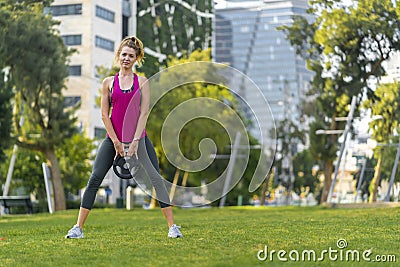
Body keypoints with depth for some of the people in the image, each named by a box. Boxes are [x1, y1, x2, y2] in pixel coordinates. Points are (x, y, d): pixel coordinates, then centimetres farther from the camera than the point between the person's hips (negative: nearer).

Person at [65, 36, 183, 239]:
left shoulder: (142, 82, 4)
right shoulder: (108, 83, 5)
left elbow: (144, 113, -2)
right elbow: (104, 115, 3)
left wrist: (135, 142, -11)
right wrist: (117, 142, -5)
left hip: (138, 138, 0)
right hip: (113, 138, 1)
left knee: (156, 179, -5)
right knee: (94, 179, -5)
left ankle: (172, 226, 1)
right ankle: (78, 228, 1)